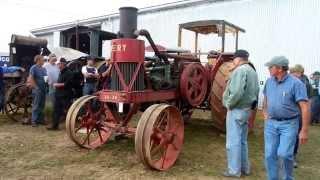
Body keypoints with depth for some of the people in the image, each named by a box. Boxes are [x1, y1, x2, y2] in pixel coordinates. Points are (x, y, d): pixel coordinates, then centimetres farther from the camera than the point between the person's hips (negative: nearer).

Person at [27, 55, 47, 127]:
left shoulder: (44, 69, 14)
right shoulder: (33, 68, -7)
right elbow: (31, 78, -12)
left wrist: (47, 79, 2)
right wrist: (36, 87, -15)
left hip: (43, 89, 7)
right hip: (37, 89, -7)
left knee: (42, 105, 11)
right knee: (36, 106, -4)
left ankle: (40, 119, 20)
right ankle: (34, 121, 2)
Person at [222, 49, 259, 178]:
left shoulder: (240, 70, -16)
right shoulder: (252, 71, 14)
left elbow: (237, 91, -28)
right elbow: (256, 91, 15)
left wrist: (229, 104, -15)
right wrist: (251, 104, 14)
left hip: (236, 110, -10)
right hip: (246, 109, 10)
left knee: (233, 142, 0)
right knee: (242, 141, 18)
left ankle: (234, 170, 9)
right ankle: (244, 168, 28)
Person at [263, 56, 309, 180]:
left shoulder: (295, 83, -14)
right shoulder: (269, 81, 4)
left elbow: (305, 108, -16)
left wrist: (304, 130, -18)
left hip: (289, 124, -5)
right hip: (271, 124, 5)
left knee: (283, 154, -13)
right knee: (270, 155, 6)